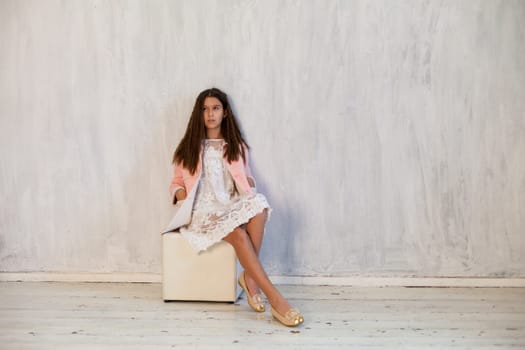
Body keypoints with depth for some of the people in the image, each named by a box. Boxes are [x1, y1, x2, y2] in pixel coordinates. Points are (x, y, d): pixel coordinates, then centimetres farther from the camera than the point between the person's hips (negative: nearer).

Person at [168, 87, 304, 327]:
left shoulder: (237, 147, 19)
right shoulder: (188, 148, 14)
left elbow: (246, 182, 19)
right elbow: (176, 184, 14)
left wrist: (249, 182, -6)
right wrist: (180, 194, -10)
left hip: (232, 207, 3)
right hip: (203, 210, -2)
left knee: (258, 203, -35)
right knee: (239, 235, -35)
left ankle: (249, 278, -28)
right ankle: (274, 298, -38)